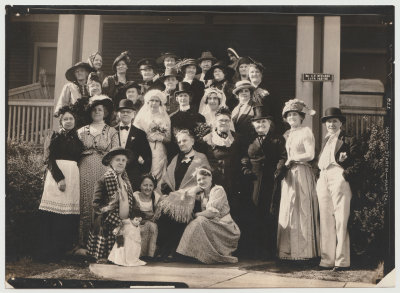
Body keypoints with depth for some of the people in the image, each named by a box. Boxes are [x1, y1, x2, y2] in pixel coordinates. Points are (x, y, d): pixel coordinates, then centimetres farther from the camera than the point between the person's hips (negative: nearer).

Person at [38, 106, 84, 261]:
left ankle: (65, 249, 1)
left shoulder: (77, 138, 17)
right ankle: (50, 252, -6)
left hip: (74, 176, 3)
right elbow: (51, 160, -2)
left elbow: (80, 159, 15)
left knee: (70, 212, -4)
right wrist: (60, 178, -13)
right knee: (54, 213, -9)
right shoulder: (57, 136, 7)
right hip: (57, 174, -3)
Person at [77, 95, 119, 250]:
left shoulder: (112, 132, 10)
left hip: (103, 172, -1)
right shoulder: (82, 131, 14)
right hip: (85, 171, 1)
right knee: (85, 206, -2)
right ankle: (84, 244, 2)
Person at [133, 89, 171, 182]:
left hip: (160, 154, 1)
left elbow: (169, 139, 7)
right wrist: (147, 137, -13)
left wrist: (159, 137, -9)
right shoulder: (142, 116, 7)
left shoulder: (165, 118, 11)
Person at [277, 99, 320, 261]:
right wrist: (284, 164, 4)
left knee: (301, 211, -6)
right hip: (289, 175, 7)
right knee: (287, 211, 4)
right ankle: (289, 250, 8)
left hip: (302, 174, -7)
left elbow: (310, 155, -11)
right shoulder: (287, 134, 19)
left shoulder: (306, 132, -2)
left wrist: (292, 159, -5)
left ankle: (303, 251, -2)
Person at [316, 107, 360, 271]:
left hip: (339, 180, -6)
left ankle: (342, 261, -2)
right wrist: (320, 176, 8)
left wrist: (345, 174, -15)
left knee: (341, 221, -6)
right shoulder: (325, 141, 23)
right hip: (323, 181, 6)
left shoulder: (348, 141, 4)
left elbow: (357, 164, -4)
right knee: (325, 221, 5)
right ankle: (327, 260, 9)